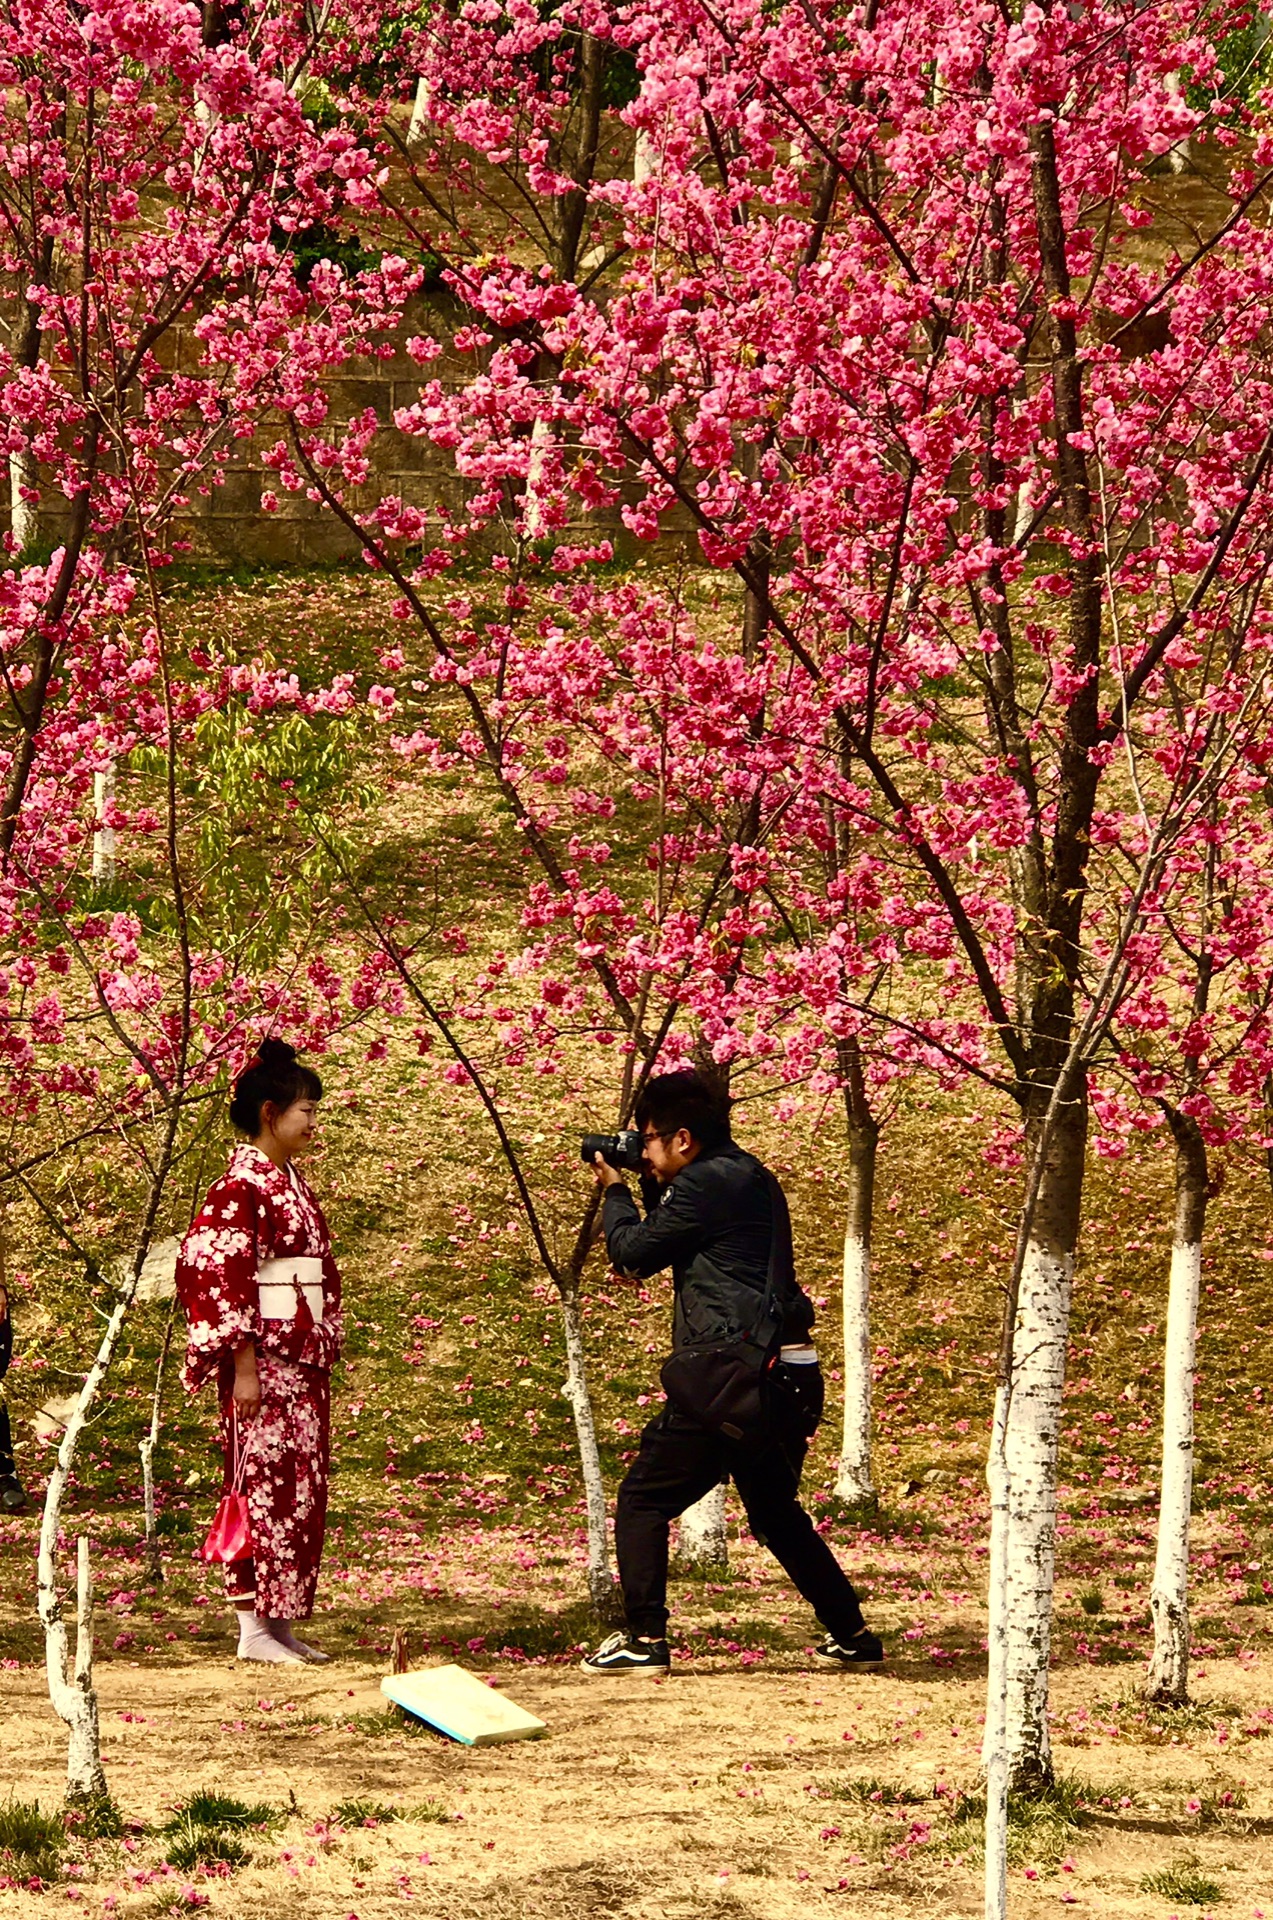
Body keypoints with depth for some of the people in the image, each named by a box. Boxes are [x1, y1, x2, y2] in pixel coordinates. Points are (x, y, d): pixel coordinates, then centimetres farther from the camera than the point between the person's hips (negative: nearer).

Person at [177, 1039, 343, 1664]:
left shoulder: (291, 1184, 15)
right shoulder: (240, 1187, -12)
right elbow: (224, 1280, -17)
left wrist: (323, 1359, 18)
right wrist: (243, 1366, -20)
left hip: (304, 1363, 9)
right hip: (264, 1360, -9)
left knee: (302, 1490, 8)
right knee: (264, 1486, -6)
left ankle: (283, 1623, 12)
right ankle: (254, 1629, -3)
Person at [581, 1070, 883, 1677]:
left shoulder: (703, 1183, -11)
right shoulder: (753, 1178, 17)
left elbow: (635, 1253, -3)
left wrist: (615, 1190, 13)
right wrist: (650, 1187, 20)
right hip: (791, 1375, 9)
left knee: (642, 1501, -1)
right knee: (776, 1513, 24)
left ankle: (644, 1639, -8)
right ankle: (852, 1635, 22)